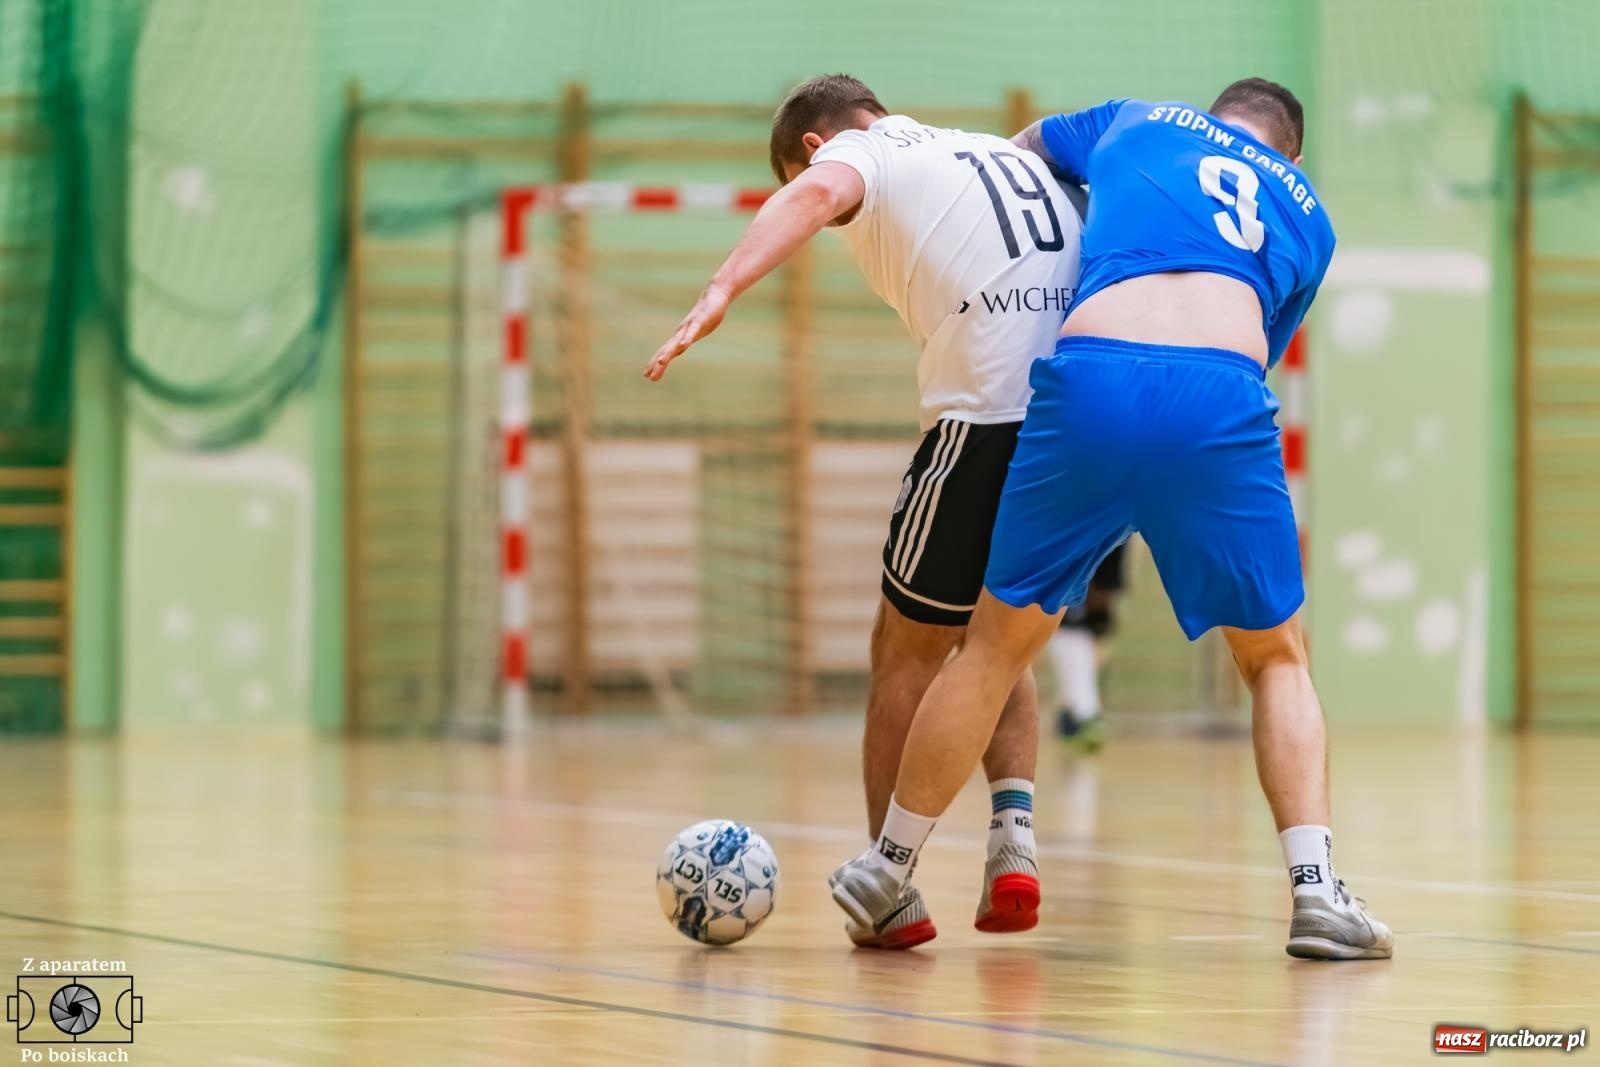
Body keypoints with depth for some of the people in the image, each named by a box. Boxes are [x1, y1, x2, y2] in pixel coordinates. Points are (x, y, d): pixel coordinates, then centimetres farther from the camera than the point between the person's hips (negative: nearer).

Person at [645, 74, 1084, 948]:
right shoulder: (1013, 154, 31)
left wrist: (720, 293, -28)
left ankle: (892, 895, 14)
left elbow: (815, 194, -14)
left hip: (991, 411, -6)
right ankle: (1013, 833, 7)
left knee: (909, 650, 12)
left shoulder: (859, 153, 10)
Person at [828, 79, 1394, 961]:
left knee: (998, 642, 15)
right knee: (1276, 658, 17)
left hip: (1090, 377, 0)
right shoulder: (1307, 215, 30)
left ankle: (886, 870, 25)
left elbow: (1022, 146, 48)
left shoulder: (1139, 121, 29)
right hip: (1223, 391, 0)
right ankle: (1316, 891, 3)